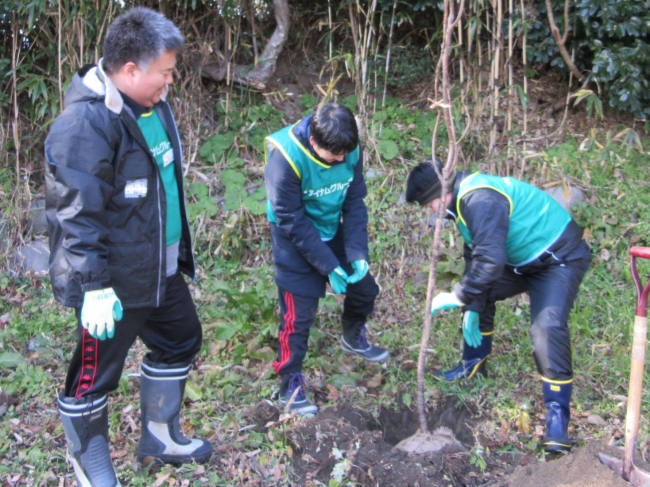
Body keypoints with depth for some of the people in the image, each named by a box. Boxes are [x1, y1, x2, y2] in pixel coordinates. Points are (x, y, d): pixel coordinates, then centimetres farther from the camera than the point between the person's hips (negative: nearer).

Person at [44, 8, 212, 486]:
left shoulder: (152, 105, 5)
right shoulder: (86, 123, -25)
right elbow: (76, 215, -25)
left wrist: (179, 246, 23)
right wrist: (95, 285, -25)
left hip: (162, 267, 10)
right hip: (115, 280, -9)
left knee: (180, 341, 23)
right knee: (94, 374, 8)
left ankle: (160, 436, 44)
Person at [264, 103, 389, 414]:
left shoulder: (350, 151, -16)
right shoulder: (286, 157, -31)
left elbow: (355, 203, -8)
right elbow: (291, 220, -25)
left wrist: (358, 254, -18)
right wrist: (328, 266, -24)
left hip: (333, 232, 6)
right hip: (295, 239, -6)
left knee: (364, 288, 16)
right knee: (299, 313, -6)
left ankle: (353, 340, 46)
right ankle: (290, 385, 12)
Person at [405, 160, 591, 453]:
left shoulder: (481, 200, -30)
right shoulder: (466, 199, 3)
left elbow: (490, 260, -38)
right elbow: (475, 255, 9)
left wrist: (459, 297, -28)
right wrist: (471, 306, 5)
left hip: (560, 258, -10)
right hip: (523, 259, 10)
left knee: (548, 328, -24)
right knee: (477, 296, 12)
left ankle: (558, 413, -16)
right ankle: (474, 364, 29)